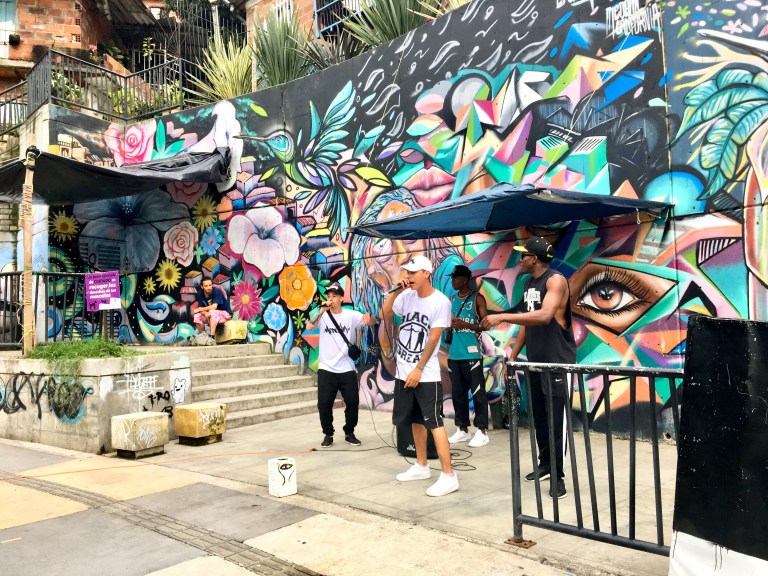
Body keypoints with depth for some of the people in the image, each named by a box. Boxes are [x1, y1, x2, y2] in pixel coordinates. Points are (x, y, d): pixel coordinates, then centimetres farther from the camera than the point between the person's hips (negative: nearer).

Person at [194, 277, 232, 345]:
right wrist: (205, 313, -31)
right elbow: (200, 308, -8)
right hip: (211, 316, 6)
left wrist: (199, 309, -19)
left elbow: (214, 307, -27)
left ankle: (212, 338, -37)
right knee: (197, 316, -16)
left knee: (212, 312, -35)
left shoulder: (217, 292, -19)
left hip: (225, 314, -6)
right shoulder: (200, 294, -2)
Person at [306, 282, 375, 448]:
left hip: (347, 369, 0)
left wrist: (369, 317, -36)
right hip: (326, 369, 0)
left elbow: (372, 322, -12)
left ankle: (349, 433, 24)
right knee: (324, 403, -1)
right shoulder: (322, 315, 0)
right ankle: (328, 434, 19)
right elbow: (309, 327, -17)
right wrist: (322, 311, -26)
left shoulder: (351, 315, -1)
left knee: (353, 402, 5)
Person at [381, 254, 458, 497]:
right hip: (403, 372, 6)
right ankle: (422, 466, 30)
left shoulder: (441, 302, -12)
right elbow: (384, 315, 8)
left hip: (426, 375, -6)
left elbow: (433, 339, -13)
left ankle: (448, 476, -4)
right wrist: (395, 291, -3)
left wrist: (418, 370, -14)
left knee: (434, 422, -8)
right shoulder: (407, 296, 5)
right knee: (416, 420, 16)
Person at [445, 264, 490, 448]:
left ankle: (481, 431, 1)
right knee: (457, 392, 10)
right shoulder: (451, 299, 15)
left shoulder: (477, 298, -2)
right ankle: (462, 429, 18)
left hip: (471, 354, -6)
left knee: (477, 392, -4)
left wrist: (463, 324, -15)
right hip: (454, 354, 6)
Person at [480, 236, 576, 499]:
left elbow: (544, 316, -30)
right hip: (535, 361, 8)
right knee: (538, 416, 13)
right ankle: (545, 464, 27)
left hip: (558, 361, -8)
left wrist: (501, 317, -33)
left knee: (556, 419, -4)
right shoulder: (529, 283, 12)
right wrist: (513, 355, 15)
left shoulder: (556, 280, -14)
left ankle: (558, 475, 5)